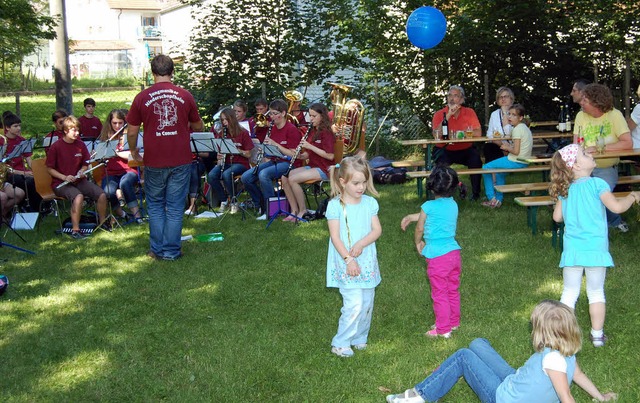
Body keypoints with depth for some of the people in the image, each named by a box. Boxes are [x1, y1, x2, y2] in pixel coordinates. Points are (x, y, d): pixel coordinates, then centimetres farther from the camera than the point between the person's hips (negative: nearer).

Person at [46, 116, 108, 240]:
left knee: (101, 195, -14)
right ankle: (75, 230, -27)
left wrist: (82, 171, -4)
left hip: (78, 180, 5)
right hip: (60, 183, -5)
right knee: (78, 196, -35)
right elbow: (50, 168, -5)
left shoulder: (81, 145, 7)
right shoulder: (56, 147, -8)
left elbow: (85, 164, 18)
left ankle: (102, 221, 12)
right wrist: (64, 177, -18)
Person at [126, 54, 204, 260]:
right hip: (180, 161, 0)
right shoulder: (185, 96, -2)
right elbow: (199, 127, 10)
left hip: (154, 162, 0)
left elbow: (132, 132, 0)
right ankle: (171, 251, 12)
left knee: (155, 206, 16)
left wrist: (133, 151, 19)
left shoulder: (142, 98, -4)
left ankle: (157, 249, 19)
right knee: (175, 208, 8)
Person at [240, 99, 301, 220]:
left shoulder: (291, 130, -11)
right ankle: (261, 204, 7)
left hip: (288, 163, -8)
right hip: (274, 161, 8)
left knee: (263, 174, -34)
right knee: (245, 177, -10)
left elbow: (293, 154, -17)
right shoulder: (272, 128, 12)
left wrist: (275, 144, -22)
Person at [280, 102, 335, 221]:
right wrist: (301, 156, -4)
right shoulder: (312, 132, 15)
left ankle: (303, 211, -11)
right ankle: (294, 211, -7)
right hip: (311, 166, 9)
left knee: (293, 179, -25)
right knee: (284, 177, -9)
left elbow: (330, 156, -21)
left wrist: (310, 146, -21)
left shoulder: (326, 133, -11)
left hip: (323, 169, -9)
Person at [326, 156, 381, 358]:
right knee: (354, 304, -11)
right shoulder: (335, 205, -10)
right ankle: (340, 343, 4)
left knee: (367, 303, 11)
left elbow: (377, 230, 0)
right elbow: (335, 236, -12)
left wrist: (361, 244, -17)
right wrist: (348, 259, -19)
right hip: (346, 264, -5)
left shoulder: (370, 203, 3)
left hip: (367, 261, 5)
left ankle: (359, 337, 30)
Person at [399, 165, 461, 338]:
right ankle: (454, 322, 33)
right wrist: (410, 217, 31)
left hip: (437, 257, -7)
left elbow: (419, 229, 2)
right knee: (453, 291, 19)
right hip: (454, 252, 7)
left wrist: (418, 243, 21)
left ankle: (443, 329, 13)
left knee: (440, 294, 4)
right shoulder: (453, 204, 6)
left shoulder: (429, 206, -13)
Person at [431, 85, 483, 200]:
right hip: (445, 150, -1)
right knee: (442, 161, -32)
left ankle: (475, 193, -6)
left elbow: (478, 133, -9)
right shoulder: (439, 114, -2)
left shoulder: (469, 112, 1)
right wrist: (448, 115, -21)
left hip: (465, 150, 1)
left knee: (476, 159, -25)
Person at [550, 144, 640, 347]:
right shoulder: (597, 184, -10)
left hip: (572, 249, 3)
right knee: (596, 292, 11)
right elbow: (617, 207, -16)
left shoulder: (565, 189, 4)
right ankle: (597, 334, 19)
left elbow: (557, 216, 8)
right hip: (595, 248, -3)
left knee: (569, 292, 11)